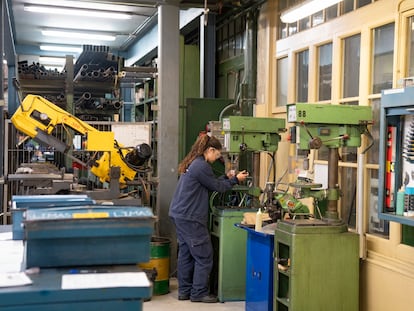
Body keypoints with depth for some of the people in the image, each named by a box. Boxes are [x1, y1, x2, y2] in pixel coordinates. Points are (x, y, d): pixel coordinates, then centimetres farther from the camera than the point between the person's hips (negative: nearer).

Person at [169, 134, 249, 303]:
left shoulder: (193, 163, 14)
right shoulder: (201, 166, -16)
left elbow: (210, 182, 20)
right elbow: (217, 187, -7)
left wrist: (227, 177, 17)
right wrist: (235, 179, 5)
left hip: (180, 215, 10)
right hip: (191, 218, -10)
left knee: (186, 254, 14)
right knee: (204, 256, -1)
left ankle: (184, 291, 20)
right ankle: (199, 293, 6)